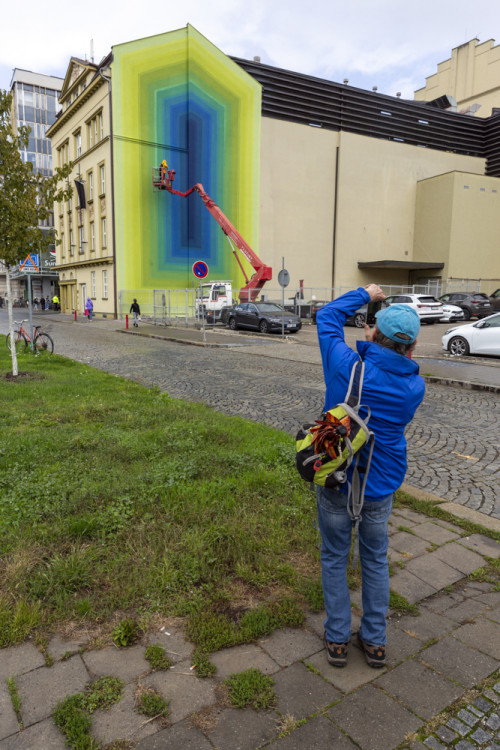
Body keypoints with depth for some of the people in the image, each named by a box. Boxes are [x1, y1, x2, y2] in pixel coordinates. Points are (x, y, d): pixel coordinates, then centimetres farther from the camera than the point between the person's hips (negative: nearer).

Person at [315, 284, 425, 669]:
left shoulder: (347, 364, -19)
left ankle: (338, 640, 30)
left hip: (335, 482, -2)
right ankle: (375, 641, 34)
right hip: (380, 488, 2)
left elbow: (327, 316, -3)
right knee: (376, 561, 21)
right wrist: (390, 354, 10)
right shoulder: (415, 386, -12)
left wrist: (364, 293, 10)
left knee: (335, 559, 17)